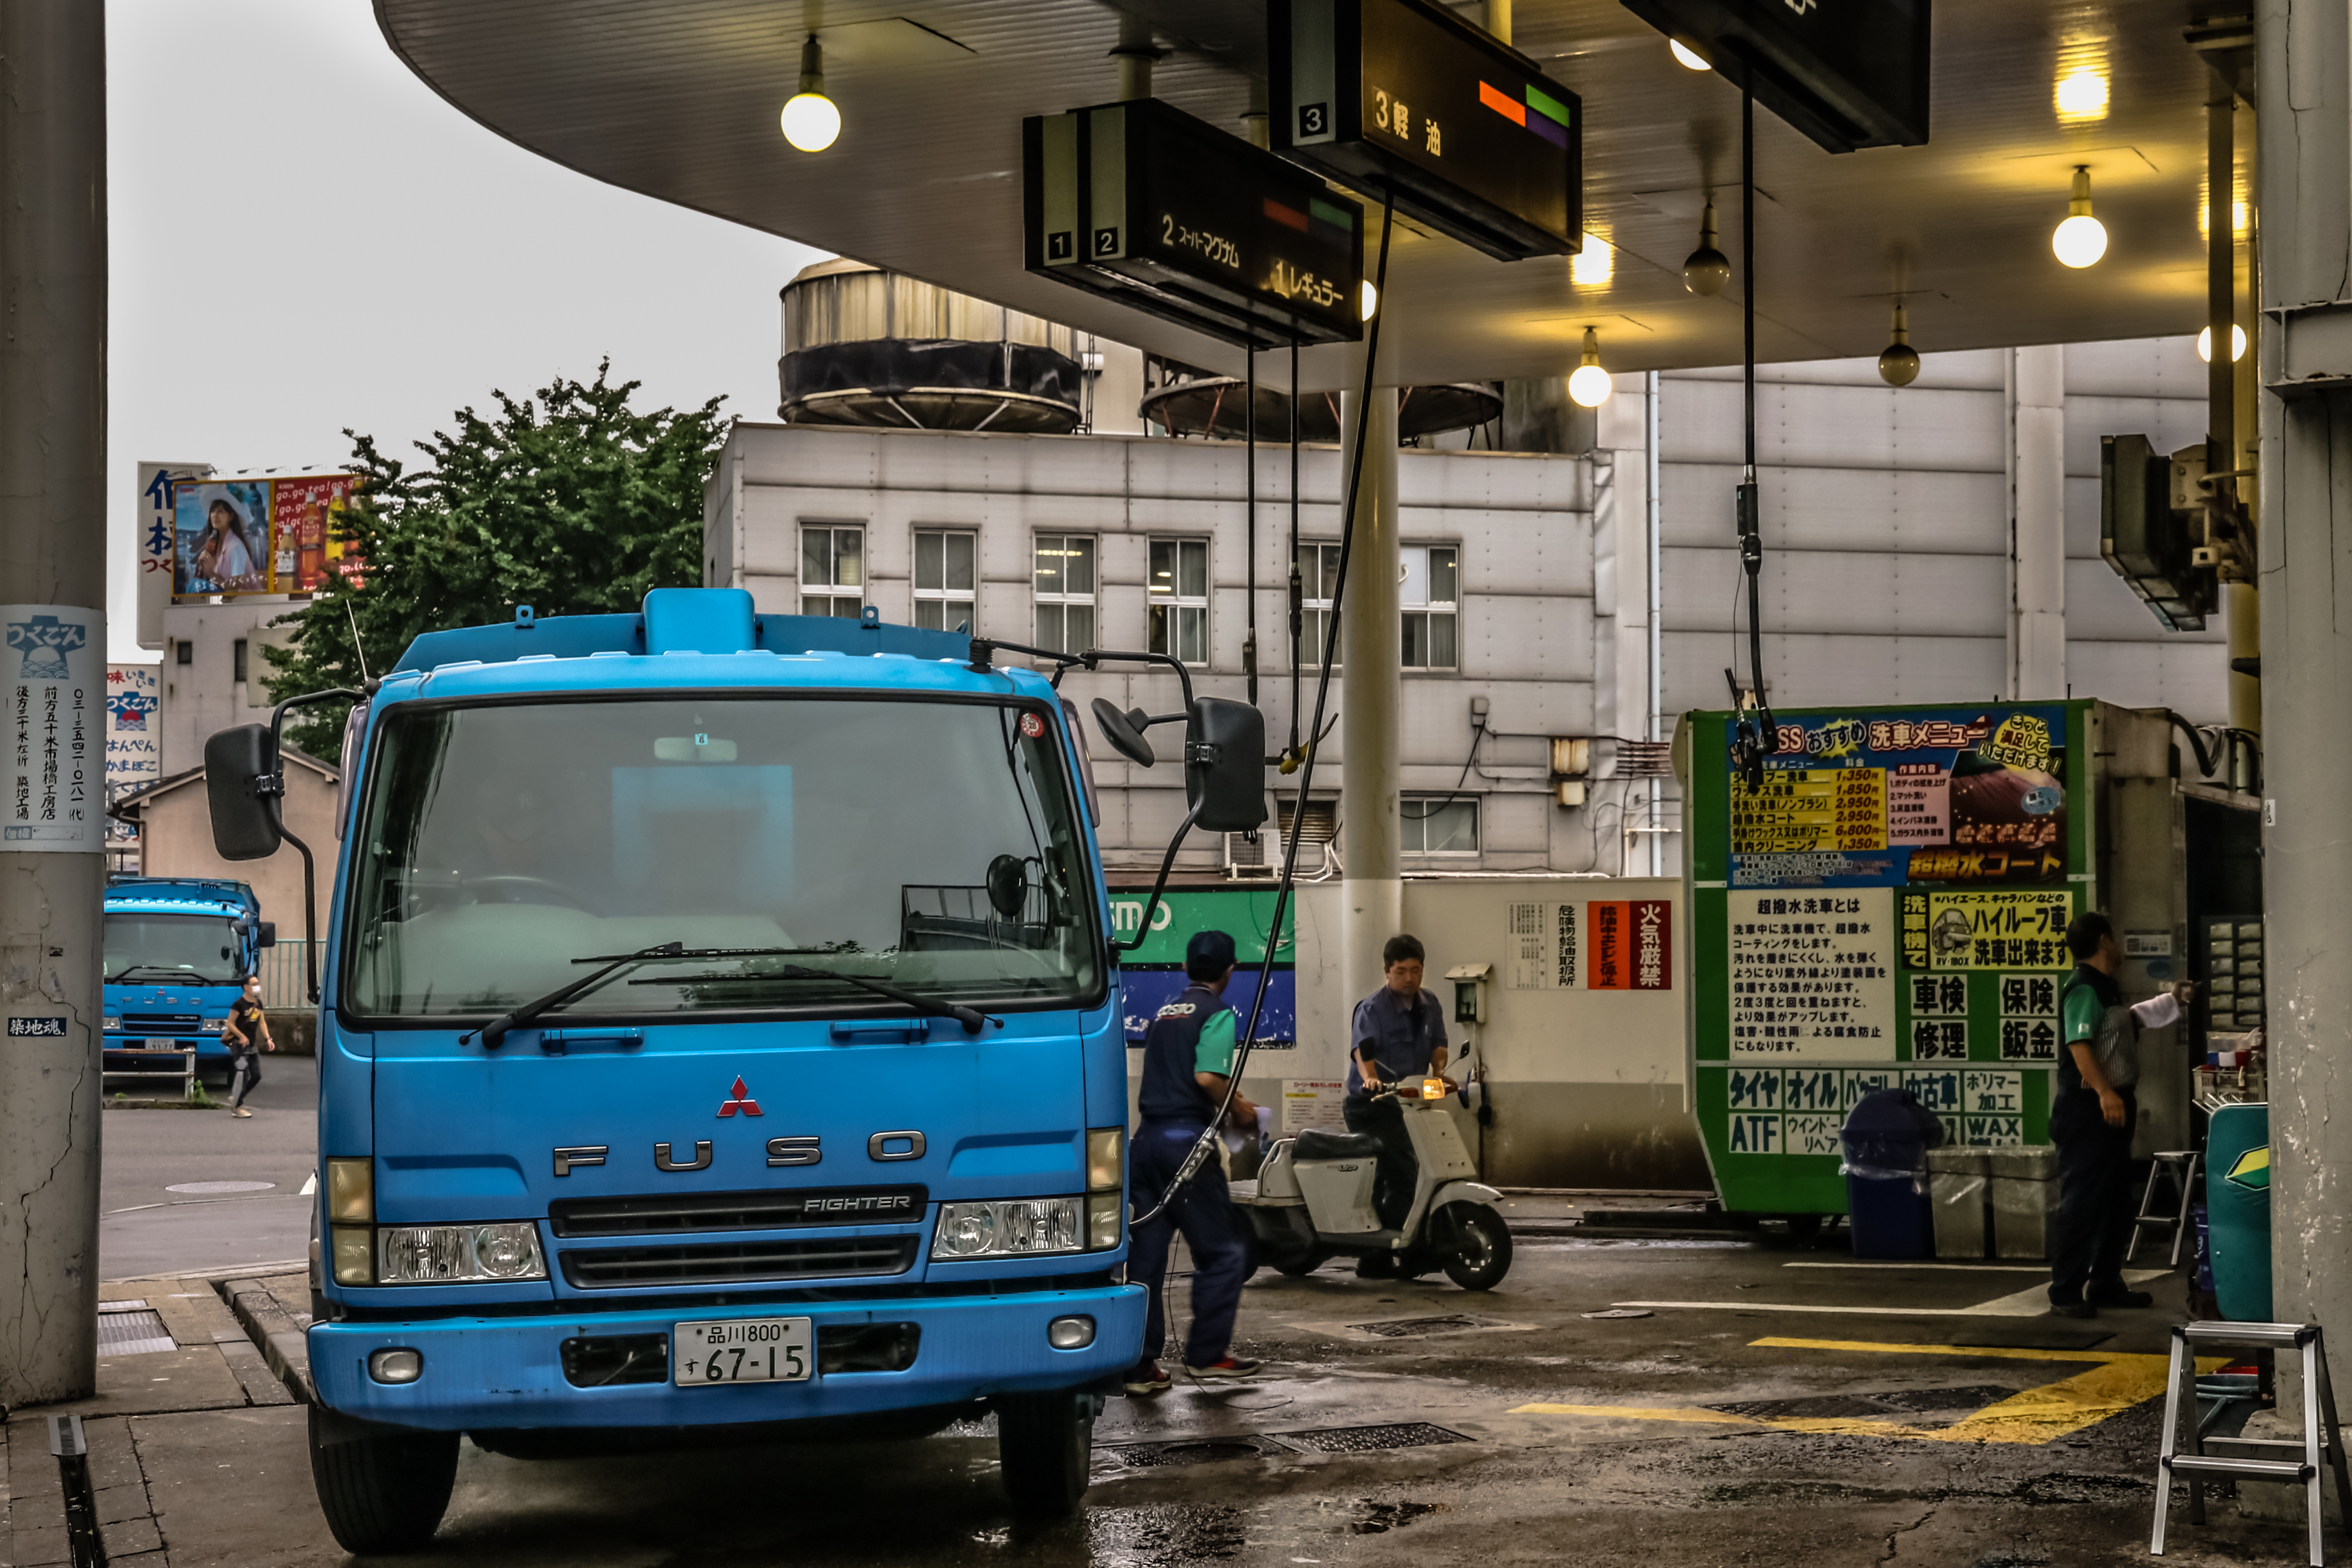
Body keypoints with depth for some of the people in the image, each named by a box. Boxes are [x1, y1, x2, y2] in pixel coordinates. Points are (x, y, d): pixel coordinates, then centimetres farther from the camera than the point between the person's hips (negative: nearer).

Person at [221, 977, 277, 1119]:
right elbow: (230, 1023, -12)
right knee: (243, 1074, -12)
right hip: (239, 1045, -8)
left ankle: (236, 1097, 23)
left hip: (252, 1045, 8)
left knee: (256, 1076, 6)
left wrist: (268, 1039, 4)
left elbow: (262, 1022, 16)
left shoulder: (258, 1003, 10)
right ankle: (237, 1107, -4)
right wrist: (241, 1036, -24)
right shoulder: (239, 1004, -13)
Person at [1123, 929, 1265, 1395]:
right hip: (1187, 1138, -7)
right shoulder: (1216, 1014, -5)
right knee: (1222, 1250, 4)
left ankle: (1141, 1365, 7)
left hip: (1147, 1137, 7)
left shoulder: (1164, 1013, 18)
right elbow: (1208, 1077, -20)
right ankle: (1207, 1353, 4)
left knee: (1145, 1254, 7)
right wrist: (1240, 1110, -3)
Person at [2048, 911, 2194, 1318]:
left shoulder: (2106, 990, 17)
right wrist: (2104, 1091, -36)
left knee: (2116, 1200, 15)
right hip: (2087, 1110, -11)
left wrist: (2173, 999, 44)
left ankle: (2106, 1284, 24)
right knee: (2082, 1203, -10)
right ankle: (2065, 1292, -8)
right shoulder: (2084, 990, -14)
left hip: (2113, 1107, 11)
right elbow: (2079, 1045, -27)